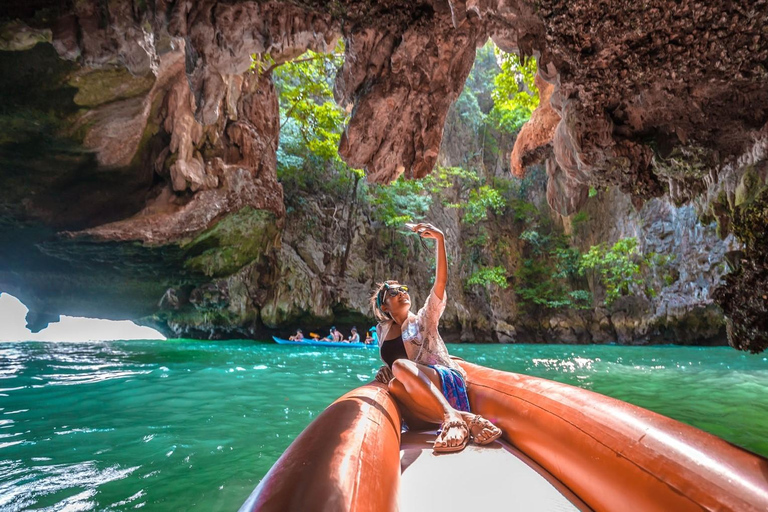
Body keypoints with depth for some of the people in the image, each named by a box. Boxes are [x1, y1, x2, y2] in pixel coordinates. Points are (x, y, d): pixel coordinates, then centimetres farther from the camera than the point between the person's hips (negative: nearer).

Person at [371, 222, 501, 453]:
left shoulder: (423, 319, 8)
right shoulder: (382, 331, 19)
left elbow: (441, 280, -6)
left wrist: (440, 239, -16)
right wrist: (384, 371, 5)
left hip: (448, 382, -3)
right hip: (420, 395, 3)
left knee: (401, 366, -32)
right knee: (393, 386, -35)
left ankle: (451, 417, -45)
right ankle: (464, 420, -40)